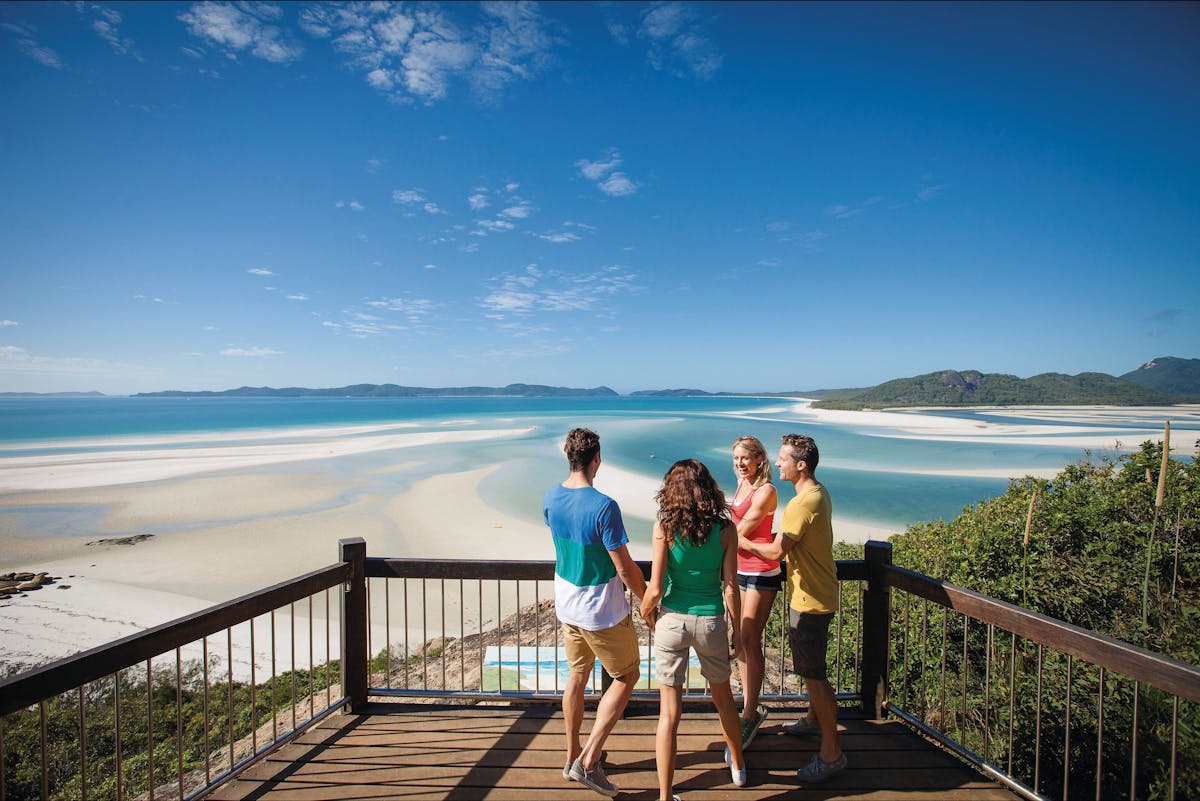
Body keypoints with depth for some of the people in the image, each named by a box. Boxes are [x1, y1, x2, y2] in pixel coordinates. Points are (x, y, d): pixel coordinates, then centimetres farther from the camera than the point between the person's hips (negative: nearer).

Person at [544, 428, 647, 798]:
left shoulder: (550, 499, -6)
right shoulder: (604, 507, -27)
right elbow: (625, 568, -21)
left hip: (566, 605, 7)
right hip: (603, 612, -6)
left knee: (577, 676, 23)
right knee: (625, 677, 15)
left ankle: (572, 756, 38)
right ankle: (589, 760, 14)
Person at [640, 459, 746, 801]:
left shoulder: (664, 526, -13)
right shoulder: (725, 528, -8)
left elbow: (655, 588, -12)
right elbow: (730, 587, -5)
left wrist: (646, 614, 7)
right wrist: (737, 631, 7)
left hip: (672, 621, -2)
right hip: (711, 622, 2)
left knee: (669, 712, 10)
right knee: (723, 697, 27)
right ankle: (737, 765, 51)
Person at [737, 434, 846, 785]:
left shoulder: (802, 503, -27)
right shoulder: (819, 493, 6)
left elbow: (777, 551, -23)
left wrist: (744, 543, -9)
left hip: (810, 601, -10)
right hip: (814, 594, 10)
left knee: (814, 675, 1)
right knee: (811, 669, 26)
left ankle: (831, 753, 15)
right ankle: (813, 720, 44)